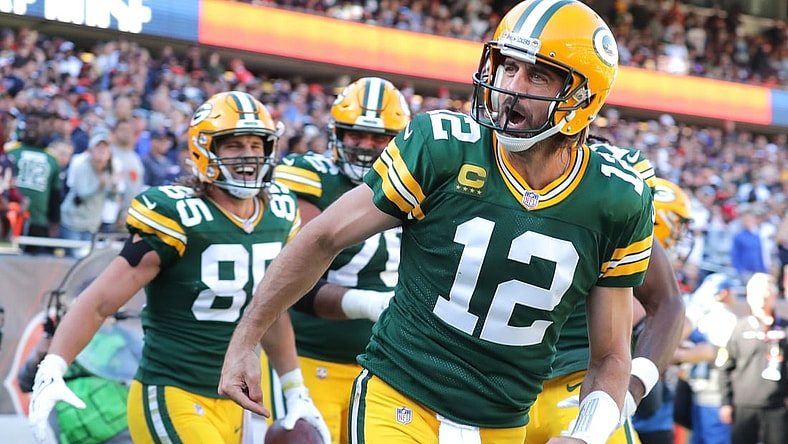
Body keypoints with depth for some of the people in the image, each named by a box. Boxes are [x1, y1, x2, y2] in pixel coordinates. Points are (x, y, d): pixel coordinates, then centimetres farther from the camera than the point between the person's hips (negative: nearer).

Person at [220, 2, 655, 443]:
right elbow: (324, 239, -2)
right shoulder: (442, 148, -13)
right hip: (401, 405, -3)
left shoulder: (616, 204, -6)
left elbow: (610, 356, 4)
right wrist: (245, 340, 2)